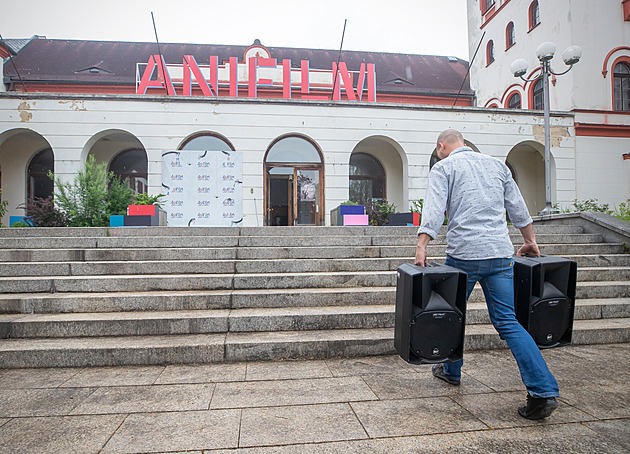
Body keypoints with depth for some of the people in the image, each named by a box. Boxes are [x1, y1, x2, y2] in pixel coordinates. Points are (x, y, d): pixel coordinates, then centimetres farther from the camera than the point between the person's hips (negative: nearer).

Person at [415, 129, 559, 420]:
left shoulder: (443, 168, 2)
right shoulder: (497, 165, 17)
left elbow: (433, 212, -12)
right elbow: (518, 209, 20)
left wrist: (421, 248, -16)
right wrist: (530, 240, 29)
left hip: (464, 253, -4)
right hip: (501, 253, 5)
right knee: (507, 321, 5)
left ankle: (451, 371, 32)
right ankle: (543, 392, -3)